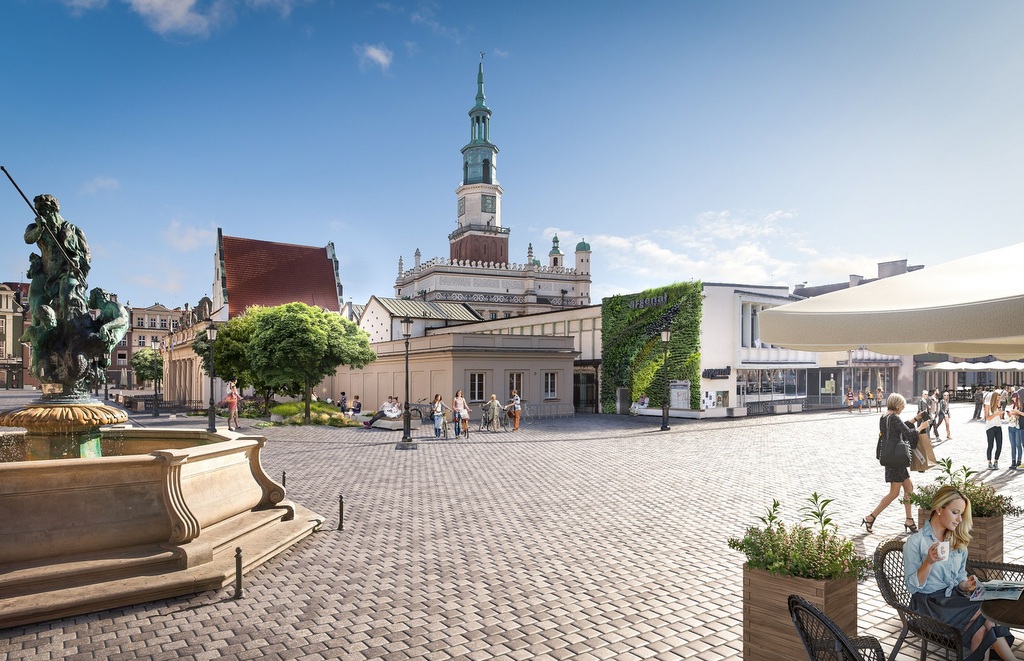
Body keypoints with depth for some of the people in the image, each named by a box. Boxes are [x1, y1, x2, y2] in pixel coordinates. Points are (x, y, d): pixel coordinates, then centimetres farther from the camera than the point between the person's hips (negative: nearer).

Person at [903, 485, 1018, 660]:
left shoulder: (958, 541, 13)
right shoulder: (915, 542, -8)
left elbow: (959, 576, 19)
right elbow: (912, 587, -10)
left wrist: (965, 585, -5)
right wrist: (929, 562, -24)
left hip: (954, 597, 6)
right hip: (929, 603, -5)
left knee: (982, 628, -28)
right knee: (985, 615, -25)